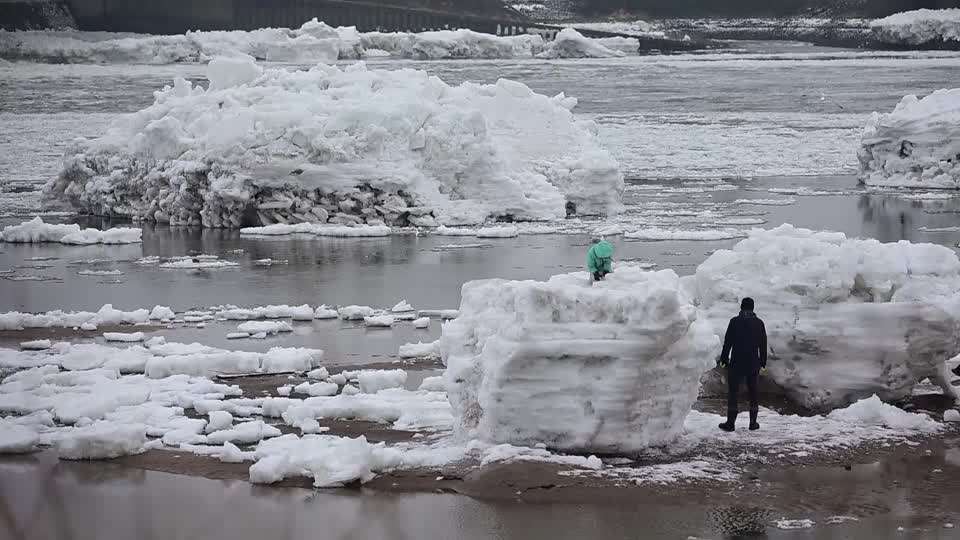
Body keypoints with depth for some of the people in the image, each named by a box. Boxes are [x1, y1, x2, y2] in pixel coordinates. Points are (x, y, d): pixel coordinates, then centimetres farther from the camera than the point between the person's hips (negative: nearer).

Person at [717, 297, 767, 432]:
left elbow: (727, 342, -7)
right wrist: (763, 362, 16)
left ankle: (730, 422, -2)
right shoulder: (759, 323, 3)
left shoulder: (735, 322, -7)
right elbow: (763, 344, 8)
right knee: (753, 392, 12)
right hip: (754, 364, 3)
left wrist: (724, 359, 2)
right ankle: (753, 422, 13)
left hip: (736, 363, -3)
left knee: (732, 392, 2)